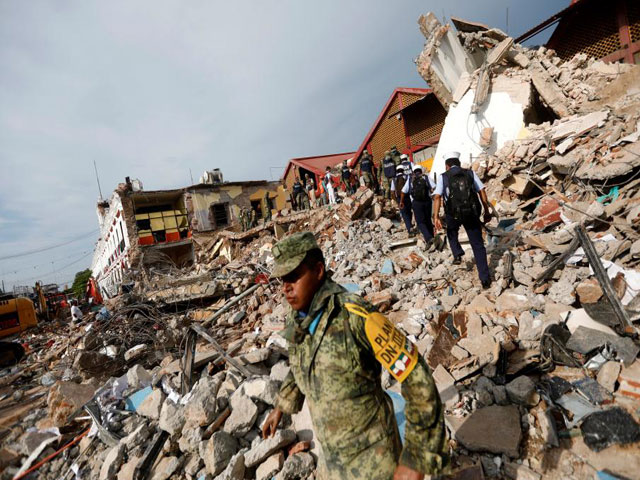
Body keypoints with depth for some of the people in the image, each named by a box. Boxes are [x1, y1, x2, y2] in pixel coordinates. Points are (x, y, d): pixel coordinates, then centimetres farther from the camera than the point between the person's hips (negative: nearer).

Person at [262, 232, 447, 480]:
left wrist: (416, 459, -22)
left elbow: (418, 380, -26)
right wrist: (281, 406, 20)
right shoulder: (297, 319, -9)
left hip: (371, 455, -6)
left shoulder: (356, 315, -32)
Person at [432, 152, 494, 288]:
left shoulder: (443, 177, 5)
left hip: (454, 214, -1)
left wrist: (436, 217, -13)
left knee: (452, 232, 35)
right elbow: (482, 192, 3)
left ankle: (457, 254, 17)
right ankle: (485, 279, 9)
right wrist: (487, 211, 8)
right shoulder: (470, 173, 11)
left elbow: (437, 197, -9)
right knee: (478, 245, 10)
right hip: (472, 213, 1)